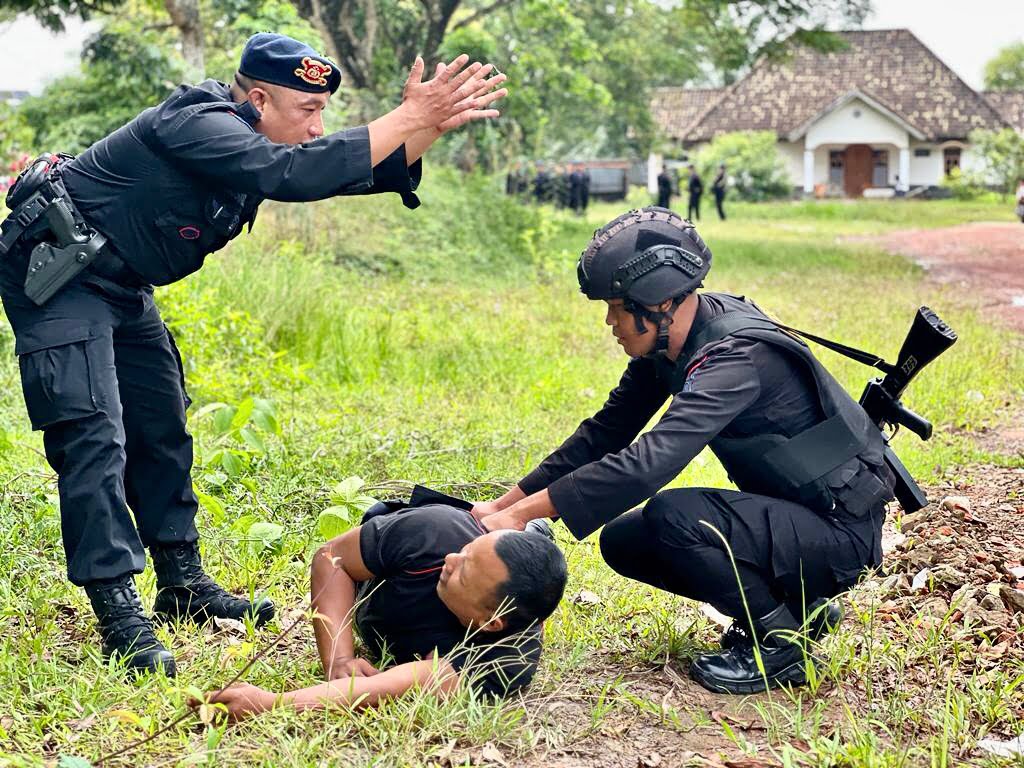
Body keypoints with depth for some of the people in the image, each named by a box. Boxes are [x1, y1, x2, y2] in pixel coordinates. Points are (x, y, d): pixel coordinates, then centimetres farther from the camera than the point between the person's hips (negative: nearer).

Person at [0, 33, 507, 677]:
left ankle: (183, 584, 25)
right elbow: (292, 176, -40)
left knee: (161, 426, 14)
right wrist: (408, 119, -35)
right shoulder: (197, 125, -25)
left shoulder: (255, 141, 3)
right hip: (55, 273, -10)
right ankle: (120, 613, -17)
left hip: (119, 286, 10)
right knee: (94, 436, -16)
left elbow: (372, 170, 2)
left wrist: (432, 123, -16)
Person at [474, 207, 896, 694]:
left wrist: (523, 515, -36)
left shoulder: (739, 357, -29)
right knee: (622, 541, 5)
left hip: (839, 530, -9)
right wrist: (503, 506, -1)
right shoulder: (668, 342, -1)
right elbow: (605, 433, 5)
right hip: (783, 512, 9)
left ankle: (780, 642, -8)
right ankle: (795, 606, 12)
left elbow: (649, 463, -39)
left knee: (672, 518, -29)